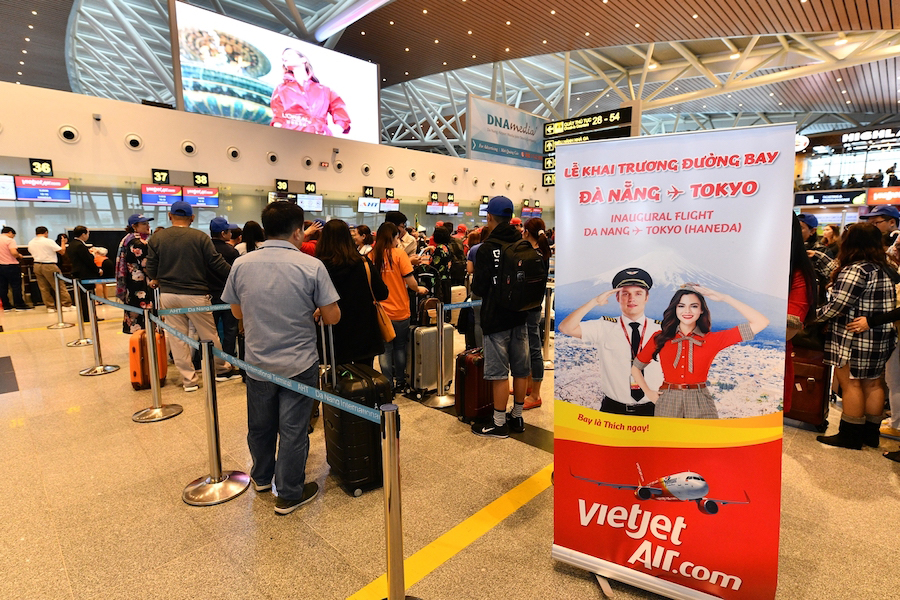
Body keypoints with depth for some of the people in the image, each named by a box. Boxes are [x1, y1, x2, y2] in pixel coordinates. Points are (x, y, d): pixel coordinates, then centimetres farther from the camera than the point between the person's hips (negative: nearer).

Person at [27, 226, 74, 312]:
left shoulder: (30, 243, 9)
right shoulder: (49, 241, -11)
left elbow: (32, 253, 19)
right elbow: (62, 251, -9)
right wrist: (63, 242, 5)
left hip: (37, 266, 6)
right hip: (49, 266, -6)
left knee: (43, 288, 9)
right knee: (60, 286, 0)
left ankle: (50, 306, 11)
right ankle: (66, 305, 1)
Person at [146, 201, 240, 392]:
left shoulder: (156, 238, 2)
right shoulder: (200, 237, -8)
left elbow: (151, 267, 8)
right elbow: (217, 264, -8)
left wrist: (155, 280, 29)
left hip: (167, 295, 3)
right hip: (195, 294, -3)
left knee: (177, 338, 9)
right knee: (209, 335, 9)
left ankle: (189, 379, 14)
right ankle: (222, 370, 23)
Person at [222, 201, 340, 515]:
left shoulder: (241, 265, -6)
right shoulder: (312, 266, -16)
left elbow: (237, 312, 7)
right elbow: (332, 317, -12)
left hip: (257, 362, 4)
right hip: (299, 364, -4)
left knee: (260, 425, 22)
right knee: (293, 430, 9)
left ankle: (262, 477, 46)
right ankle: (289, 494, 25)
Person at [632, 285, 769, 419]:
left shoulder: (712, 340, 3)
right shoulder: (660, 338, 4)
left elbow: (761, 323, -2)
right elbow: (635, 368, 14)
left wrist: (724, 298, -3)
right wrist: (648, 392, 1)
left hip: (701, 405, 0)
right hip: (667, 404, 0)